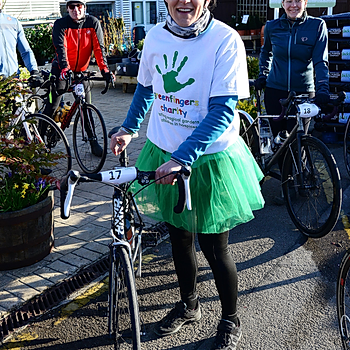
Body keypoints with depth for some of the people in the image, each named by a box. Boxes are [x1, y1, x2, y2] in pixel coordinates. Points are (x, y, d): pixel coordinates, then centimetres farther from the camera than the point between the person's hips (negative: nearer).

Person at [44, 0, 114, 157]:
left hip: (81, 70, 2)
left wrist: (105, 70, -27)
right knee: (52, 106, -5)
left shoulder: (93, 23, -7)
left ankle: (94, 144, 9)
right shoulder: (60, 24, -12)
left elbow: (99, 48, -13)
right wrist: (65, 69, -41)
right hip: (62, 69, -2)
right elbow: (61, 48, -25)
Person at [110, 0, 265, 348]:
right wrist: (128, 128, 12)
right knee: (179, 237, 18)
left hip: (209, 161, -4)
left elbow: (222, 110, -23)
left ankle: (230, 320, 32)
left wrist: (182, 158, -30)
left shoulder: (225, 40, -17)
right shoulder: (156, 35, -1)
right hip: (164, 156, 5)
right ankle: (188, 304, 43)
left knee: (214, 246, 7)